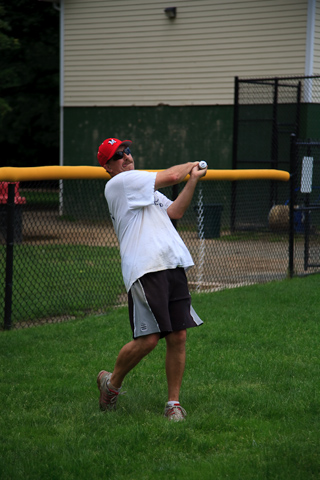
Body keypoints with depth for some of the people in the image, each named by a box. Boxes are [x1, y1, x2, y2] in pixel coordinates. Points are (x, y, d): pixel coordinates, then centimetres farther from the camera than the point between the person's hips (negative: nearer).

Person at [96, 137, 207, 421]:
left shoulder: (143, 188, 27)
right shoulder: (119, 183, -2)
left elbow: (174, 212, 17)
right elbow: (171, 177, -4)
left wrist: (193, 181, 11)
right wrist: (190, 166, 15)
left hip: (173, 267, 8)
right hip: (144, 270, -8)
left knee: (178, 337, 2)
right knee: (148, 339, -12)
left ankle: (173, 402, 11)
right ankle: (112, 382, 13)